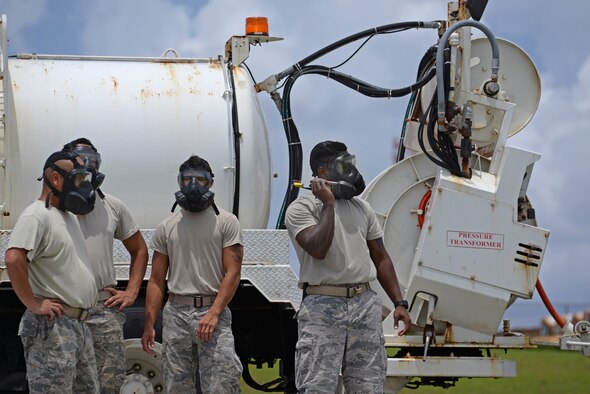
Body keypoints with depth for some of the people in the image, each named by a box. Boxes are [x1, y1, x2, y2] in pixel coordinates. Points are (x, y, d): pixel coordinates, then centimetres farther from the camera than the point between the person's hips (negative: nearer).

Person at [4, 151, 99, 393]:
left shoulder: (67, 216, 17)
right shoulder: (36, 216, -14)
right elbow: (14, 259, -28)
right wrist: (33, 304, -22)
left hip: (79, 325, 10)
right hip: (53, 326, -10)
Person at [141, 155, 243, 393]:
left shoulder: (226, 222, 3)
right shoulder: (166, 228, 13)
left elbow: (232, 273, -4)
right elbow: (156, 281, 13)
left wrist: (213, 314, -16)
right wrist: (149, 325, 4)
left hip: (213, 312, -4)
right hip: (176, 313, 4)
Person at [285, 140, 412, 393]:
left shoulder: (362, 208, 16)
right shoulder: (301, 208, -1)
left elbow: (380, 258, 18)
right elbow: (318, 249, -19)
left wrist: (399, 303, 9)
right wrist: (328, 204, -10)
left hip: (365, 304, 5)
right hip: (323, 305, -5)